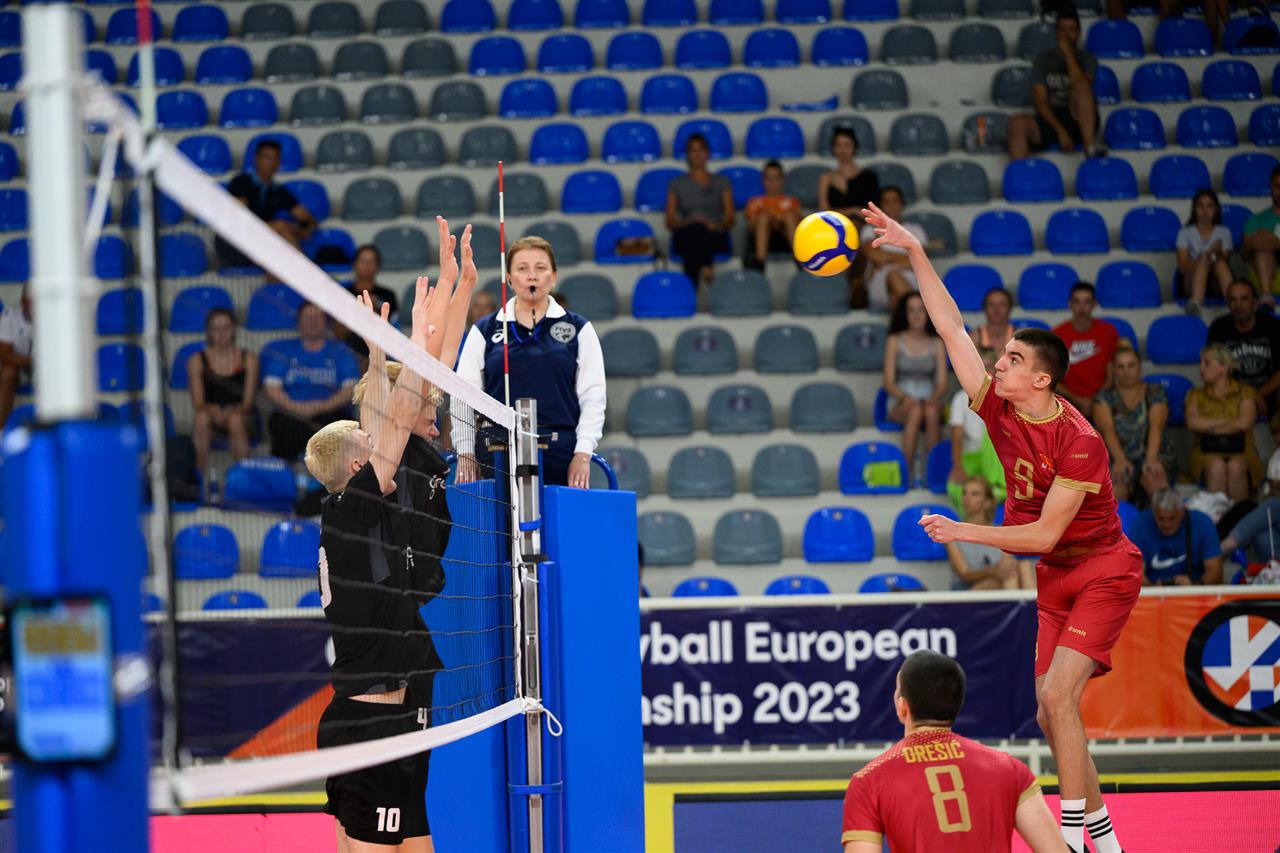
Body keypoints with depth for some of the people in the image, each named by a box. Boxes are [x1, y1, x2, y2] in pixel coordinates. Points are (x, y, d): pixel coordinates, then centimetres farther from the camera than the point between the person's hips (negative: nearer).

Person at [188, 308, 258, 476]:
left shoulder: (249, 358, 6)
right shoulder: (197, 361, 6)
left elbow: (249, 399, -1)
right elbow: (197, 401, -1)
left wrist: (235, 411, -24)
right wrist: (211, 410, -25)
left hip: (241, 416, 0)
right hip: (210, 415, 0)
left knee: (236, 420, -37)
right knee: (202, 417, -35)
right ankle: (201, 473, -34)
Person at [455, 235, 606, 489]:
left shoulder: (579, 330, 10)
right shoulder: (483, 332, 11)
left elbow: (593, 398, 7)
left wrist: (583, 455, -3)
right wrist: (466, 454, 0)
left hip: (560, 458, 0)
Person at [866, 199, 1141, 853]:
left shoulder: (1079, 441, -23)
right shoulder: (996, 409, -5)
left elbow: (1044, 533, -22)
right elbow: (952, 329, -4)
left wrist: (962, 532, -20)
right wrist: (916, 253, -10)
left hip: (1102, 572, -7)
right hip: (1054, 579, 7)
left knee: (1056, 700, -20)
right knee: (1053, 717, 7)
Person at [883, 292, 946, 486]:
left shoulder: (936, 344, 12)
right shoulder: (895, 341, 7)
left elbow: (942, 382, 5)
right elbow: (889, 382, 1)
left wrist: (934, 397, -18)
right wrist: (904, 396, -19)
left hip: (930, 402, 1)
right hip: (899, 404, -1)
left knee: (932, 412, -36)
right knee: (915, 411, -37)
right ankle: (907, 470, -39)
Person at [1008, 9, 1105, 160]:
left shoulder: (1087, 59, 9)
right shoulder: (1043, 60, 10)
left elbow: (1081, 86, -13)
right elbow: (1039, 101, -2)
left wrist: (1068, 54, -12)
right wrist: (1060, 130, -15)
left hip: (1079, 120, -1)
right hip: (1050, 119, 1)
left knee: (1081, 84, -29)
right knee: (1017, 124, -31)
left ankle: (1090, 145, -40)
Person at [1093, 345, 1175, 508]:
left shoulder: (1155, 392, 11)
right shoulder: (1104, 397, 10)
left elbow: (1156, 426, -6)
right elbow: (1107, 429, -7)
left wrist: (1151, 459, -26)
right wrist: (1120, 459, -28)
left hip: (1156, 456, 0)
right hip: (1118, 457, 0)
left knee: (1153, 478, -36)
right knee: (1116, 481, -35)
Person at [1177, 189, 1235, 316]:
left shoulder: (1224, 233, 15)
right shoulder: (1185, 233, 12)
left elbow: (1225, 262, 2)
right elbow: (1182, 266, -2)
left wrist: (1218, 253, -20)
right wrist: (1203, 257, -21)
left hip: (1217, 286, 1)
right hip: (1193, 282, -1)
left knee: (1220, 263, -32)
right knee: (1204, 260, -33)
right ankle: (1196, 301, -64)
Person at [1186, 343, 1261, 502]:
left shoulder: (1245, 392, 10)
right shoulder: (1196, 395, 16)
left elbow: (1244, 423, -7)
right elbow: (1193, 423, -4)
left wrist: (1209, 427, -1)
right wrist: (1227, 421, -3)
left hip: (1240, 449, -1)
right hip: (1208, 451, 1)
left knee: (1236, 467, -37)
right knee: (1217, 467, -35)